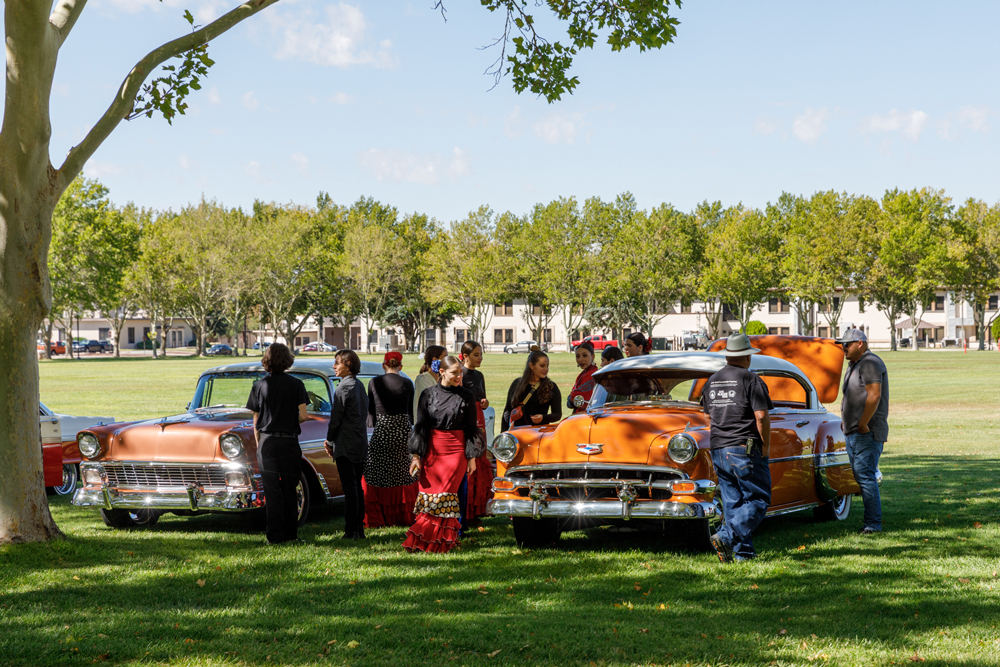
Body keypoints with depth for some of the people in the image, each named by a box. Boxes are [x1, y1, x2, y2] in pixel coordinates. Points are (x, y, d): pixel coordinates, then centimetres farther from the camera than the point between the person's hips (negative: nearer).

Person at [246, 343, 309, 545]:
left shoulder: (260, 385, 2)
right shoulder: (296, 384, -3)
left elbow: (256, 421, 5)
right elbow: (302, 416, -7)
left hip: (267, 442, 1)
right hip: (289, 442, -1)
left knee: (271, 491, 3)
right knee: (289, 490, 9)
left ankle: (275, 535, 1)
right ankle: (290, 534, 12)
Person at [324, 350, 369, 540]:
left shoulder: (344, 387, -13)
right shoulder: (360, 386, 12)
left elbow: (336, 418, -14)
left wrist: (329, 441, 0)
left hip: (346, 445, -8)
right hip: (361, 443, 8)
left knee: (349, 489, -7)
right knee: (358, 487, 12)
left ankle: (351, 531, -7)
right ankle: (359, 529, 15)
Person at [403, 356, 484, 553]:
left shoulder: (466, 397, 4)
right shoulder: (428, 395, 5)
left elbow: (471, 428, 7)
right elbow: (420, 426, 6)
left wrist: (472, 457, 3)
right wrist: (416, 456, 1)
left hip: (456, 450, -1)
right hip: (432, 450, 1)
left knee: (445, 494, -9)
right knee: (428, 493, -3)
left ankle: (438, 542, -4)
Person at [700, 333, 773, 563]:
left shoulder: (711, 382, 11)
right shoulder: (750, 380, -9)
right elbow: (761, 416, -15)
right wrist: (766, 447, -5)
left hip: (718, 451, 7)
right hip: (744, 449, -7)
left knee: (733, 503, 11)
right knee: (757, 500, -1)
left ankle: (743, 551, 8)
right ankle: (726, 537, -18)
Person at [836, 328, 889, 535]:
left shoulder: (870, 364, -13)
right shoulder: (854, 365, 20)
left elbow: (874, 396, -22)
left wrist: (862, 424, -21)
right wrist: (845, 419, 17)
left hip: (866, 432, -11)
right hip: (853, 432, 11)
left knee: (865, 476, -12)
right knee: (860, 476, 10)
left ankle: (873, 524, -10)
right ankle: (871, 521, 14)